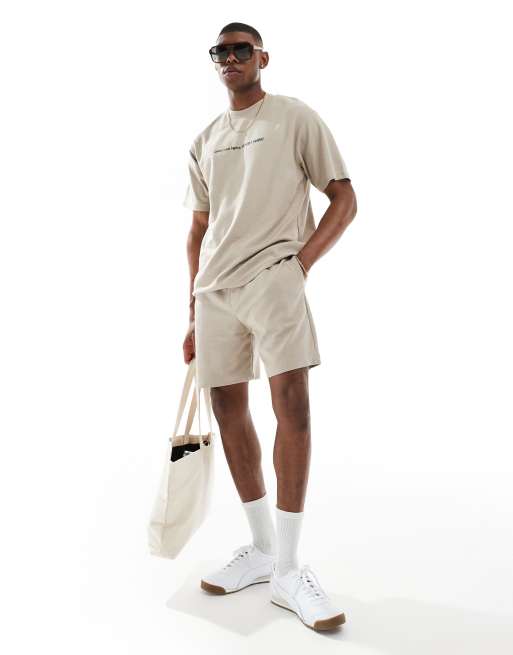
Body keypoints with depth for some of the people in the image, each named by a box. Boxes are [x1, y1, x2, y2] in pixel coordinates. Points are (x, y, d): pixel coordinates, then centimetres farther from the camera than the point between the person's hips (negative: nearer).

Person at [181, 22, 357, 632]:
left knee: (292, 400, -18)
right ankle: (262, 549, 20)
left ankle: (287, 571, -7)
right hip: (214, 285, 6)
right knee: (228, 409, 5)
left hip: (273, 273, -5)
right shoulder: (204, 141, 20)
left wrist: (300, 262, -12)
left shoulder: (295, 116, 7)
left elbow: (344, 199, 3)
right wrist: (194, 313, 15)